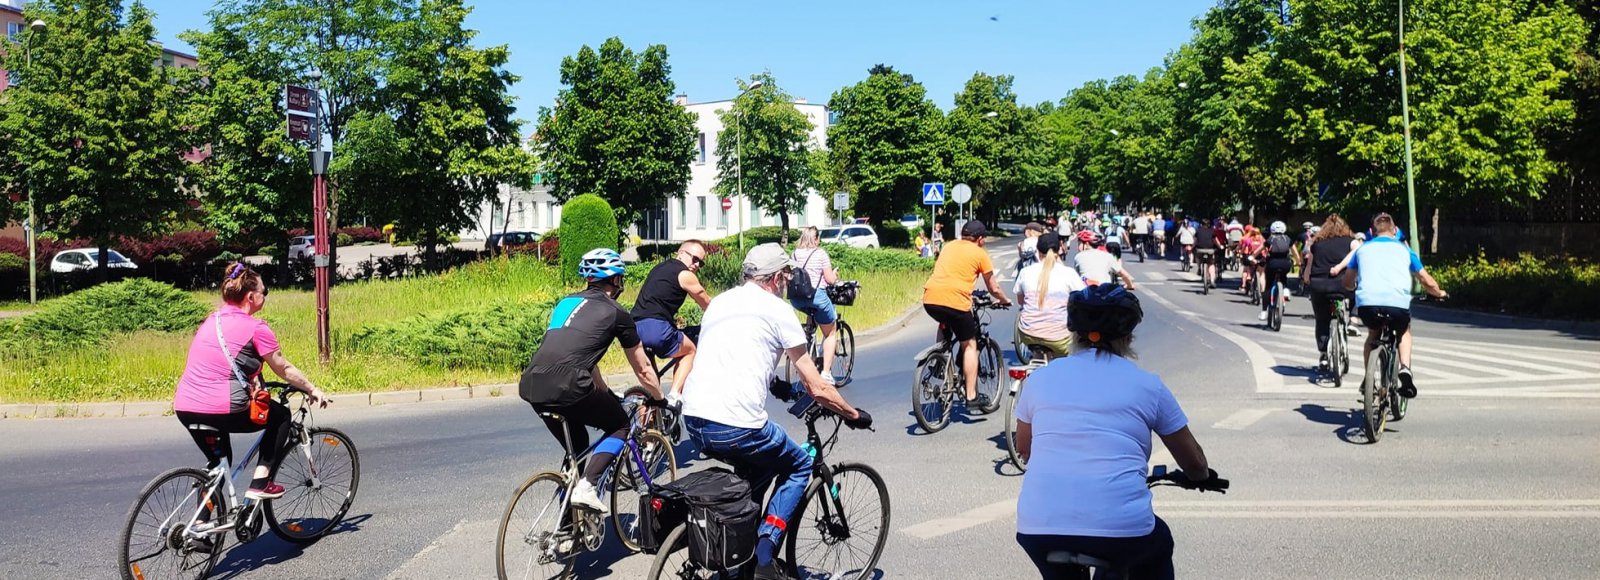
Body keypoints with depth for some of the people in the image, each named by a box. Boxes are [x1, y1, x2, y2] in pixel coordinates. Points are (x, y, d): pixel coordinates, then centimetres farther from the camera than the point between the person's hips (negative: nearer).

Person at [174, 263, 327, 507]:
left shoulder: (211, 320, 16)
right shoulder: (255, 327, -6)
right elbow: (284, 370, 2)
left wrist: (252, 382, 41)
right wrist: (313, 390, 15)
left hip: (183, 408, 8)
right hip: (220, 410, -8)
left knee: (217, 460, 28)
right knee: (280, 415, 16)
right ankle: (260, 483, 9)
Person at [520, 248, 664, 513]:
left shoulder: (566, 302, 28)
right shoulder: (616, 313, 10)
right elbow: (643, 369, 20)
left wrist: (607, 394, 49)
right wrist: (660, 400, 36)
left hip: (530, 385, 6)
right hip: (565, 386, -6)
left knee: (576, 447, 27)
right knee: (620, 425, 17)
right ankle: (587, 487, -3)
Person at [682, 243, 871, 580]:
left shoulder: (718, 303, 20)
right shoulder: (776, 309, 1)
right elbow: (817, 389, 2)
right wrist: (854, 416, 17)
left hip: (694, 420, 7)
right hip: (737, 426, -7)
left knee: (759, 466, 32)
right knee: (799, 466, 19)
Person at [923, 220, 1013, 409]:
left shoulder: (949, 246, 24)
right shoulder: (979, 253, 10)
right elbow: (993, 288, 15)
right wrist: (1004, 300, 36)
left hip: (930, 300, 5)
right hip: (955, 301, -5)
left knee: (945, 325, 37)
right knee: (970, 345, 11)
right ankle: (972, 396, 9)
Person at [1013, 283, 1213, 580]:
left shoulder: (1040, 378, 11)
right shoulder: (1147, 385, 7)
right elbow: (1193, 462, 18)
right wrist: (1204, 476, 41)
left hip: (1037, 528, 2)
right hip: (1121, 530, -1)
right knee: (1157, 548, 32)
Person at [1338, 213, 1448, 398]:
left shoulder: (1363, 248, 24)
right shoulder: (1404, 249, 22)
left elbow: (1348, 283, 29)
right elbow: (1427, 282, 24)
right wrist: (1440, 293, 45)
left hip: (1367, 303, 1)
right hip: (1398, 304, -1)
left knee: (1373, 334, 33)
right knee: (1404, 331, 33)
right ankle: (1405, 369, 9)